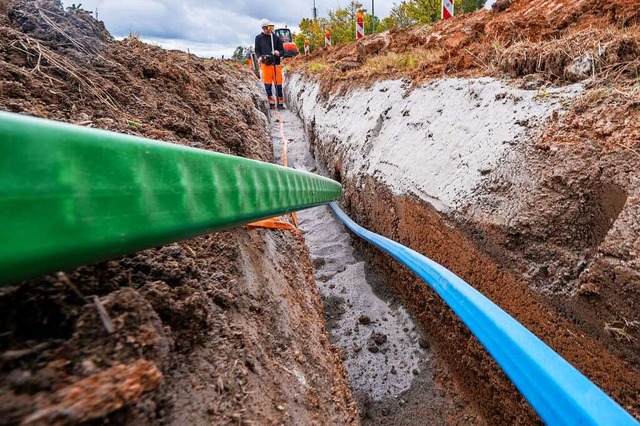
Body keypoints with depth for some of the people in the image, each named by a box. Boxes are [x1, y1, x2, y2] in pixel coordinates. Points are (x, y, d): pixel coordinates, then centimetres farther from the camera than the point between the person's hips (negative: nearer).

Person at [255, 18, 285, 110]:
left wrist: (279, 53, -12)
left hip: (276, 64, 0)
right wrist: (259, 57, -8)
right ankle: (271, 103, 6)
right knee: (267, 84, -2)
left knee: (278, 84, -1)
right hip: (265, 64, 0)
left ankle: (280, 103, 7)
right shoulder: (259, 38, 11)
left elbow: (282, 51, 12)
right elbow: (257, 50, 13)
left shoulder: (276, 38, 11)